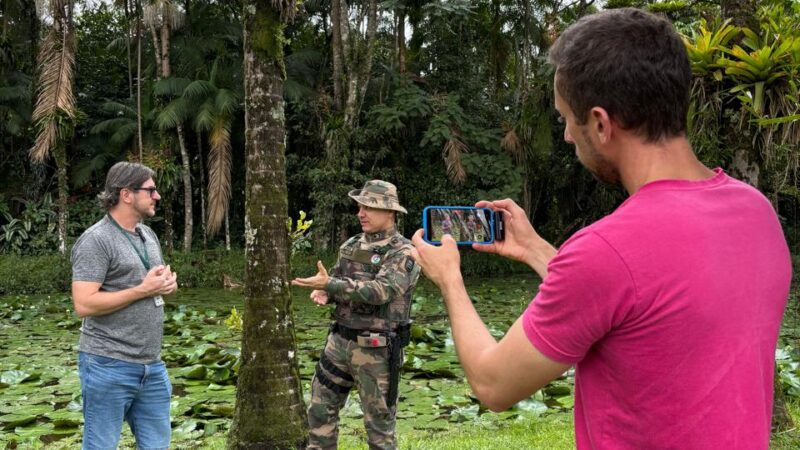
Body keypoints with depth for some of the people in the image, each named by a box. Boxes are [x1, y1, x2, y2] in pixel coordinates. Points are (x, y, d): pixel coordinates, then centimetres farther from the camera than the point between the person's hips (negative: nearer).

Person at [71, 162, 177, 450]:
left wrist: (168, 283, 1)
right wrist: (143, 290, -18)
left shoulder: (148, 235, 14)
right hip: (110, 366, -8)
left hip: (152, 365, 8)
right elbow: (83, 304, -20)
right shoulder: (96, 240, -13)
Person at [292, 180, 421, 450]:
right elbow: (335, 283, 17)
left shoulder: (404, 253, -13)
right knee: (320, 408, 14)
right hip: (339, 341, 7)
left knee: (379, 420, 5)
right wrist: (322, 293, -7)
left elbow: (379, 291, -25)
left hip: (377, 350, -7)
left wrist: (329, 284, -30)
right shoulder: (351, 246, 10)